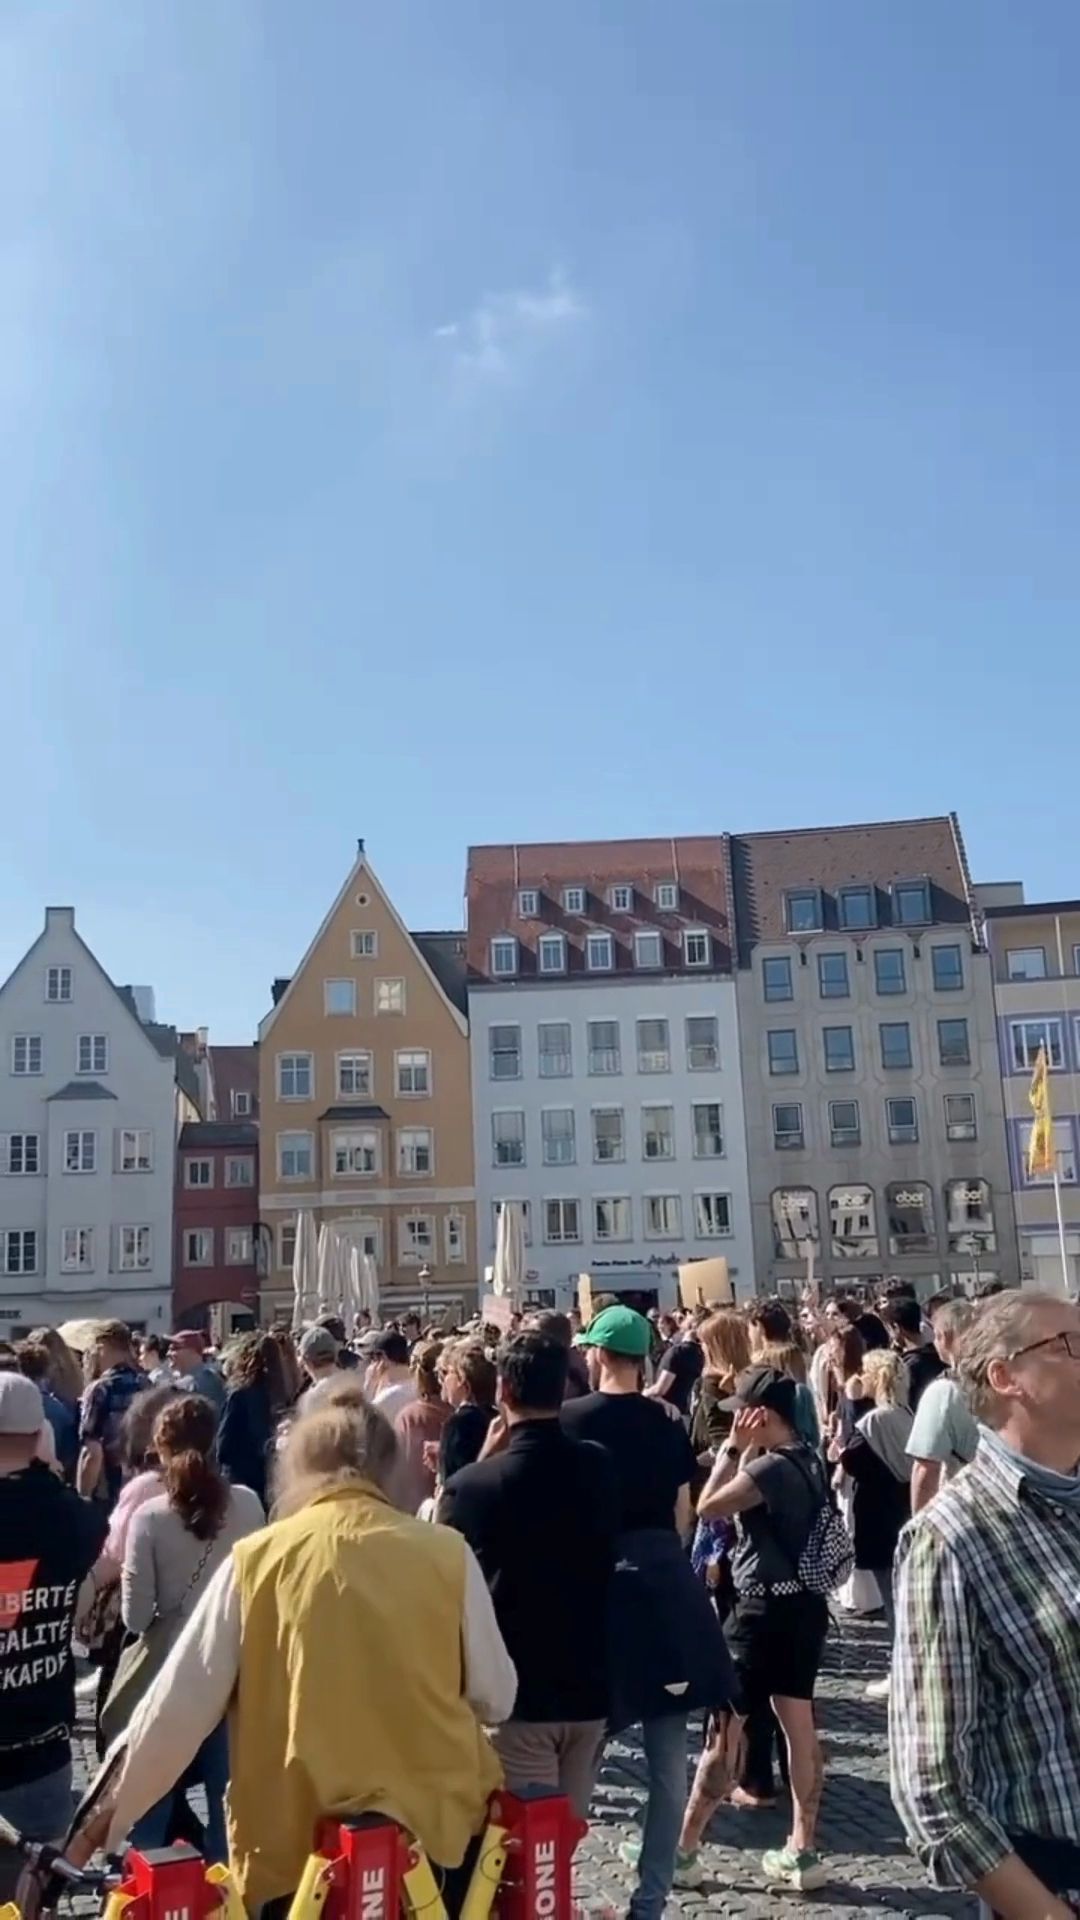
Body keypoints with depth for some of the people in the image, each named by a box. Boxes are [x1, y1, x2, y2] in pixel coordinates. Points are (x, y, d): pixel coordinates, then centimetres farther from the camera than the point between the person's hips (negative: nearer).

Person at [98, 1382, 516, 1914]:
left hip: (296, 1840, 0)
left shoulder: (255, 1560, -7)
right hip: (433, 1826, 1)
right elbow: (495, 1698, 2)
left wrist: (114, 1813, 11)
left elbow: (177, 1706, -3)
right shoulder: (447, 1554, -6)